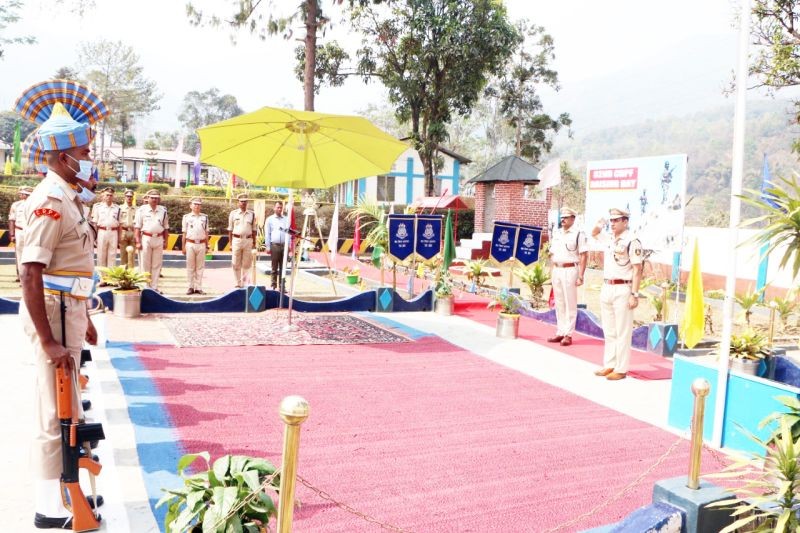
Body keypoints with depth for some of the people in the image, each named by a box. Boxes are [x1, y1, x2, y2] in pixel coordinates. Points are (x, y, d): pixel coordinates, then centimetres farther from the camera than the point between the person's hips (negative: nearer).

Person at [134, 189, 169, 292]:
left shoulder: (163, 210, 8)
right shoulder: (142, 210, -1)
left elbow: (166, 228, 14)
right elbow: (137, 227, -2)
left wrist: (165, 241, 8)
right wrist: (138, 242, -8)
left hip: (159, 239, 3)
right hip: (146, 238, -3)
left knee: (156, 265, 6)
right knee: (145, 264, 1)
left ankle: (154, 286, 13)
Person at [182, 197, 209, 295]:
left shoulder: (205, 217, 9)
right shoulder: (186, 217, 5)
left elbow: (206, 233, 11)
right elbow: (184, 233, 6)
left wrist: (207, 246, 8)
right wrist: (183, 246, 2)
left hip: (201, 244, 1)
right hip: (190, 244, -1)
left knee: (200, 267, 3)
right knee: (190, 267, 3)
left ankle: (198, 287, 8)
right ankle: (191, 287, 9)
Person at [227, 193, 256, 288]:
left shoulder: (252, 214, 9)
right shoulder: (233, 213, 5)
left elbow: (253, 229, 13)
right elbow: (230, 230, 7)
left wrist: (254, 243, 8)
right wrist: (230, 244, 2)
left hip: (248, 240, 1)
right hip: (237, 240, -1)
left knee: (246, 263, 1)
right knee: (236, 264, 1)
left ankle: (244, 283, 11)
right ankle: (238, 283, 9)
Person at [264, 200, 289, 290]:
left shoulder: (286, 219, 14)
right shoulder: (270, 219, 6)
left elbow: (289, 232, 15)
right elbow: (267, 234, 4)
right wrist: (268, 247, -2)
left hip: (284, 246, 2)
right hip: (274, 245, -2)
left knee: (283, 268, 3)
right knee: (274, 267, 1)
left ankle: (282, 286, 7)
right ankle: (273, 285, 5)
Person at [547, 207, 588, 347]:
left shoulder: (578, 234, -6)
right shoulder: (556, 233, 13)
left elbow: (583, 256, -9)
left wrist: (580, 276, -14)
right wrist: (551, 271, 12)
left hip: (570, 270, -6)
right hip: (556, 270, 6)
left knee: (570, 303, -1)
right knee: (559, 303, 11)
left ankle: (568, 334, 4)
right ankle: (560, 332, 19)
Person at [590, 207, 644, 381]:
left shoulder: (632, 241, -12)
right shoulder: (609, 238, 11)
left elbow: (637, 270, -14)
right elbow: (594, 234, 33)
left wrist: (634, 294, -18)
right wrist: (598, 225, 11)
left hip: (623, 290, -8)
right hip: (606, 288, 8)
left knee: (622, 332, -2)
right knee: (609, 331, 13)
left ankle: (621, 369, 3)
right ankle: (609, 365, 21)